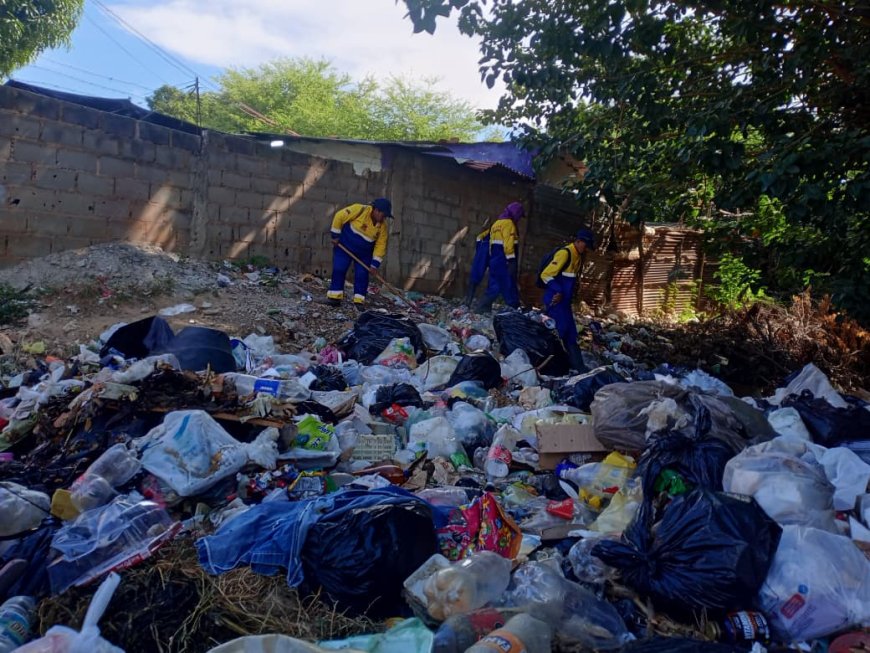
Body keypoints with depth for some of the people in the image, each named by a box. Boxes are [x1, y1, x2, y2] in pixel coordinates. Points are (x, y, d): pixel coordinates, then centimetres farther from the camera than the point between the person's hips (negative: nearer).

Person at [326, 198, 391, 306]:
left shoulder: (382, 225, -12)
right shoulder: (359, 210, -25)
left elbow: (380, 245, -9)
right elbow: (339, 216, -18)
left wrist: (374, 264, -14)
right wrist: (335, 236, -13)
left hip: (364, 253, 3)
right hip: (344, 246, -3)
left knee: (362, 275, -3)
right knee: (338, 270, -4)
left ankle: (359, 301, 3)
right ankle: (335, 297, 5)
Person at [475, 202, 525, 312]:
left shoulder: (496, 223, 21)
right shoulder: (508, 223, -9)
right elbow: (508, 243, -19)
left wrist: (493, 257, 18)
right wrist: (512, 260, -23)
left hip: (495, 260, 9)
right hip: (504, 261, -9)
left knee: (494, 286, 8)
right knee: (509, 286, -5)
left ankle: (483, 309, 3)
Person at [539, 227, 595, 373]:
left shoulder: (577, 256, 14)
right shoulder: (565, 253, -16)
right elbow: (546, 275, -21)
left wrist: (567, 296, 16)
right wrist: (558, 291, -26)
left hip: (564, 301, 10)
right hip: (555, 301, -10)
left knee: (570, 334, 10)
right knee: (559, 331, -10)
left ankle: (578, 366, 15)